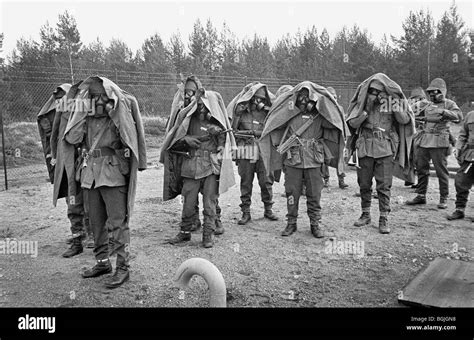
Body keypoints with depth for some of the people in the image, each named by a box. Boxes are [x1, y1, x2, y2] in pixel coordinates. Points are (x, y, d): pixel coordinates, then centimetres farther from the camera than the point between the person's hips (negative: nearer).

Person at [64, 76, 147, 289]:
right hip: (91, 173, 6)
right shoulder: (86, 116, 11)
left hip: (113, 172, -6)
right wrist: (81, 113, -5)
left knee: (117, 221, -6)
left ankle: (123, 268, 2)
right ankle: (102, 262, 28)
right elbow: (72, 139, -2)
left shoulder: (119, 112, -4)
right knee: (96, 221, 13)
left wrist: (113, 112, -12)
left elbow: (129, 136, -13)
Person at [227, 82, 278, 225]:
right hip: (246, 152, -1)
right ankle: (246, 212, 14)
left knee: (266, 181, 4)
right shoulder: (241, 110, 3)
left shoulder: (267, 112, 8)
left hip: (263, 152, 1)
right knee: (246, 182, 5)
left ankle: (268, 209, 21)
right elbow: (232, 130, 3)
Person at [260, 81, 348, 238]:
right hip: (292, 160, 0)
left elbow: (334, 122, -9)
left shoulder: (319, 114, 4)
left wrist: (320, 102, -9)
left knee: (314, 193, 5)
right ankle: (291, 222, 20)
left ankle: (315, 223, 19)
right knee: (292, 193, 6)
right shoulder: (289, 113, 4)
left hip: (313, 160, 0)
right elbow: (274, 123, 0)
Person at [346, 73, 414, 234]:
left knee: (384, 185, -3)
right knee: (364, 184, 10)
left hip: (386, 148, -2)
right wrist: (367, 109, -14)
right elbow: (352, 123, -6)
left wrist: (394, 107, -21)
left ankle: (384, 219, 6)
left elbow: (405, 120, -10)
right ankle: (365, 215, 25)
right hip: (365, 147, 2)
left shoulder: (393, 100, 2)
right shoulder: (363, 101, 3)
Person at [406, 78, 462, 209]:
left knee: (441, 171, -3)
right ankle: (421, 196, 18)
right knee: (421, 168, 8)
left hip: (439, 143, -6)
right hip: (424, 141, 6)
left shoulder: (449, 104, -1)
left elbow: (459, 116, -19)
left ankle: (444, 198, 7)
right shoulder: (428, 105, 18)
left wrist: (443, 111, -28)